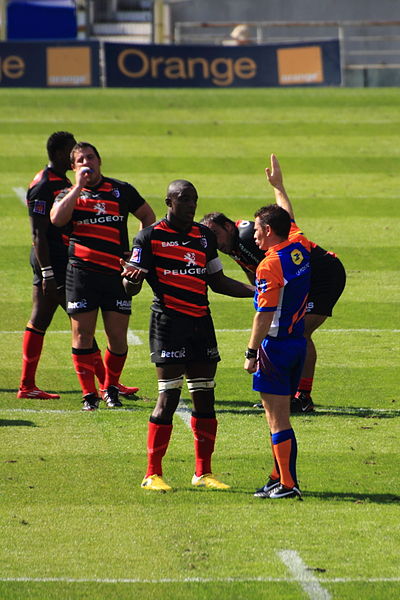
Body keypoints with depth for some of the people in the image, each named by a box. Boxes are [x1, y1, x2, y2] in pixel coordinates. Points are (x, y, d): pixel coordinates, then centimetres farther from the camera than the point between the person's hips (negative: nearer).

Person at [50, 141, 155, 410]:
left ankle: (111, 388, 18)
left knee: (118, 336, -1)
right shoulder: (69, 194, 7)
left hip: (116, 274, 1)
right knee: (83, 333, -2)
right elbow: (57, 218, -14)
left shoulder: (121, 190, 10)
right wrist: (79, 186, -11)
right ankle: (89, 394, 5)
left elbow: (148, 216, 20)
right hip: (81, 272, -1)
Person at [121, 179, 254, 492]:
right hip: (169, 322, -6)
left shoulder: (204, 236, 14)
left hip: (201, 323, 6)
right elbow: (131, 287, -6)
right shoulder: (151, 237, -4)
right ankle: (153, 474, -3)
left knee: (205, 396, 6)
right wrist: (132, 278, -30)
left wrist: (257, 291, 12)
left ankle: (203, 472, 14)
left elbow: (217, 281, 21)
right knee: (169, 396, -10)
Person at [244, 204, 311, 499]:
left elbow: (265, 314, -20)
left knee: (277, 419, -4)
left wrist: (251, 352, -15)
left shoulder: (270, 266, -18)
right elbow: (289, 220, 27)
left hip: (275, 345, -9)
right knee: (282, 416, 17)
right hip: (298, 341, 9)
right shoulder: (300, 251, 5)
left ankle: (288, 483, -4)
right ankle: (281, 476, 23)